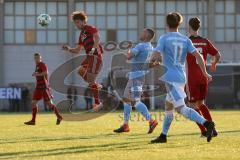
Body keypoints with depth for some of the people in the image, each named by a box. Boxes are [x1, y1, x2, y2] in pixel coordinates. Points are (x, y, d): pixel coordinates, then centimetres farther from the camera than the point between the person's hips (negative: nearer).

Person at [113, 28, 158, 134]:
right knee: (126, 99, 15)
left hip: (137, 76, -10)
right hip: (134, 76, 10)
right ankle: (125, 125, 19)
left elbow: (128, 57, -24)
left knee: (135, 101, -15)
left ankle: (151, 121, -21)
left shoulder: (141, 46, -16)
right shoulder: (150, 48, 12)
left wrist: (129, 52, -1)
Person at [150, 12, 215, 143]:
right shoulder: (185, 40, 8)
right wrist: (205, 73, 7)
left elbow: (155, 55, -14)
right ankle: (163, 136, 27)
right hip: (181, 77, 7)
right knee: (168, 106, 21)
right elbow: (198, 56, 1)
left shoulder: (164, 38, -6)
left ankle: (206, 123, -33)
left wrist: (150, 61, 9)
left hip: (171, 77, -7)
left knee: (181, 108, -16)